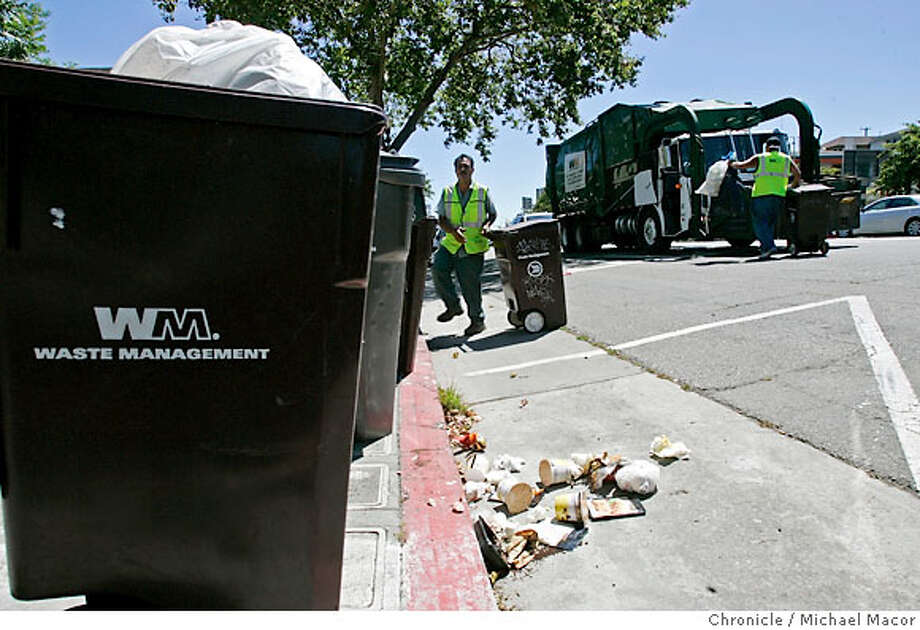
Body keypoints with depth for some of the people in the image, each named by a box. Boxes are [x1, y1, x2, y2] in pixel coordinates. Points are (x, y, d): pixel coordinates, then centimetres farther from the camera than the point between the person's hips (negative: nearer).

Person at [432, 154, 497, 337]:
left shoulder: (483, 191, 3)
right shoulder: (447, 193, 7)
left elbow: (493, 214, 13)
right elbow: (441, 220, 6)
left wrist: (486, 225, -9)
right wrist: (453, 230, -15)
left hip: (474, 246, -3)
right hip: (450, 244, 3)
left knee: (471, 285, -2)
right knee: (437, 268, -19)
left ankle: (477, 320, 16)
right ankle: (453, 306, 1)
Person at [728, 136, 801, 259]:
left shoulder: (760, 158, 6)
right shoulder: (786, 159, 15)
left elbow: (741, 165, 1)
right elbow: (798, 174, 10)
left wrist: (732, 164, 21)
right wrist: (793, 186, 27)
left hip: (761, 195, -3)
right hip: (779, 196, 3)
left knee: (760, 222, -2)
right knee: (771, 222, 13)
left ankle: (769, 246, -18)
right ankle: (765, 248, 10)